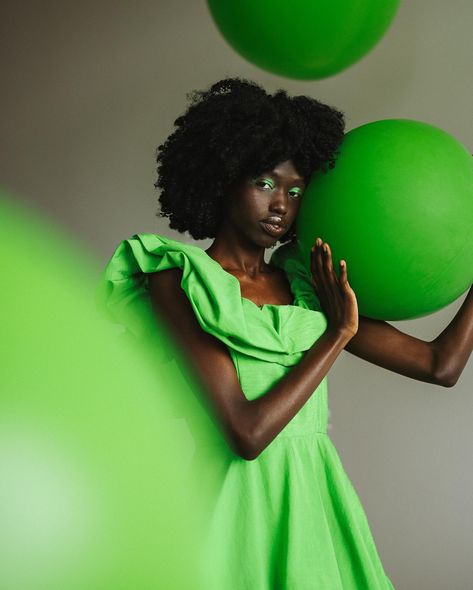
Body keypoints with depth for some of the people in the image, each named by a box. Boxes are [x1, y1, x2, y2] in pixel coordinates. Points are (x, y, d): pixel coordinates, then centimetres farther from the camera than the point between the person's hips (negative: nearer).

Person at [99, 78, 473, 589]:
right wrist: (338, 333, -9)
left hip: (318, 502, 5)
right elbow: (246, 434, -16)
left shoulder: (307, 284, 7)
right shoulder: (176, 283, -7)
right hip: (237, 504, -5)